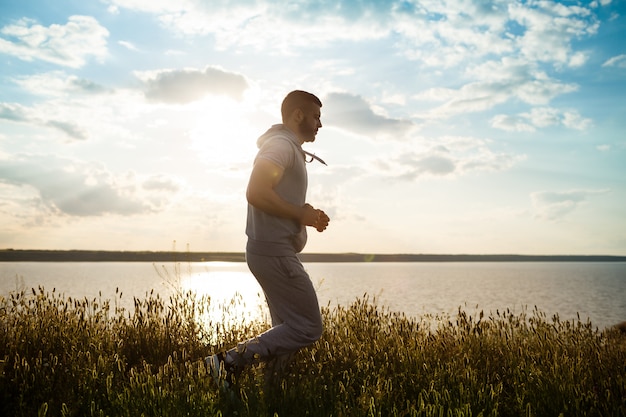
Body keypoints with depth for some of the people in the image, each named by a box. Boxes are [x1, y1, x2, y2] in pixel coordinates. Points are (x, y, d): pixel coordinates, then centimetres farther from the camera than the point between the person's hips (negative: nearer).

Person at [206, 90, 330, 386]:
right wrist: (301, 213, -15)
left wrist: (308, 216, 11)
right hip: (275, 252, -11)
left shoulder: (290, 149, 22)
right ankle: (230, 362, -10)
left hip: (274, 253, 11)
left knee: (288, 329, 12)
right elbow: (257, 193, -24)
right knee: (308, 329, -9)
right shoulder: (281, 144, -11)